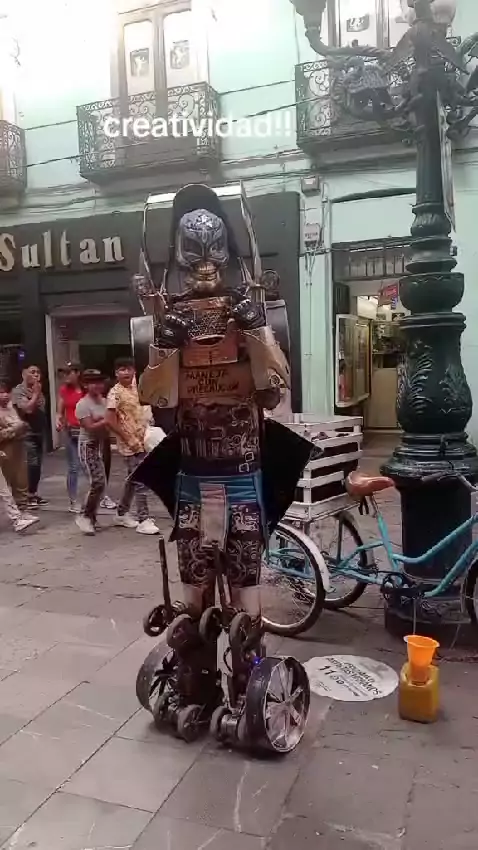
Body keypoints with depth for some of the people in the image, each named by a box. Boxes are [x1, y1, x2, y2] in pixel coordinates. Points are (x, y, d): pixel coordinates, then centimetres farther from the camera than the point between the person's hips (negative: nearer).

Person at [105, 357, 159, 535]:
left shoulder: (135, 388, 11)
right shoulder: (115, 393, -12)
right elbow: (110, 421, -17)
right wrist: (129, 439, -18)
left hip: (141, 441, 8)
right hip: (130, 444, -8)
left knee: (132, 479, 16)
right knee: (140, 481, -7)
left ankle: (122, 514, 29)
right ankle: (144, 520, -1)